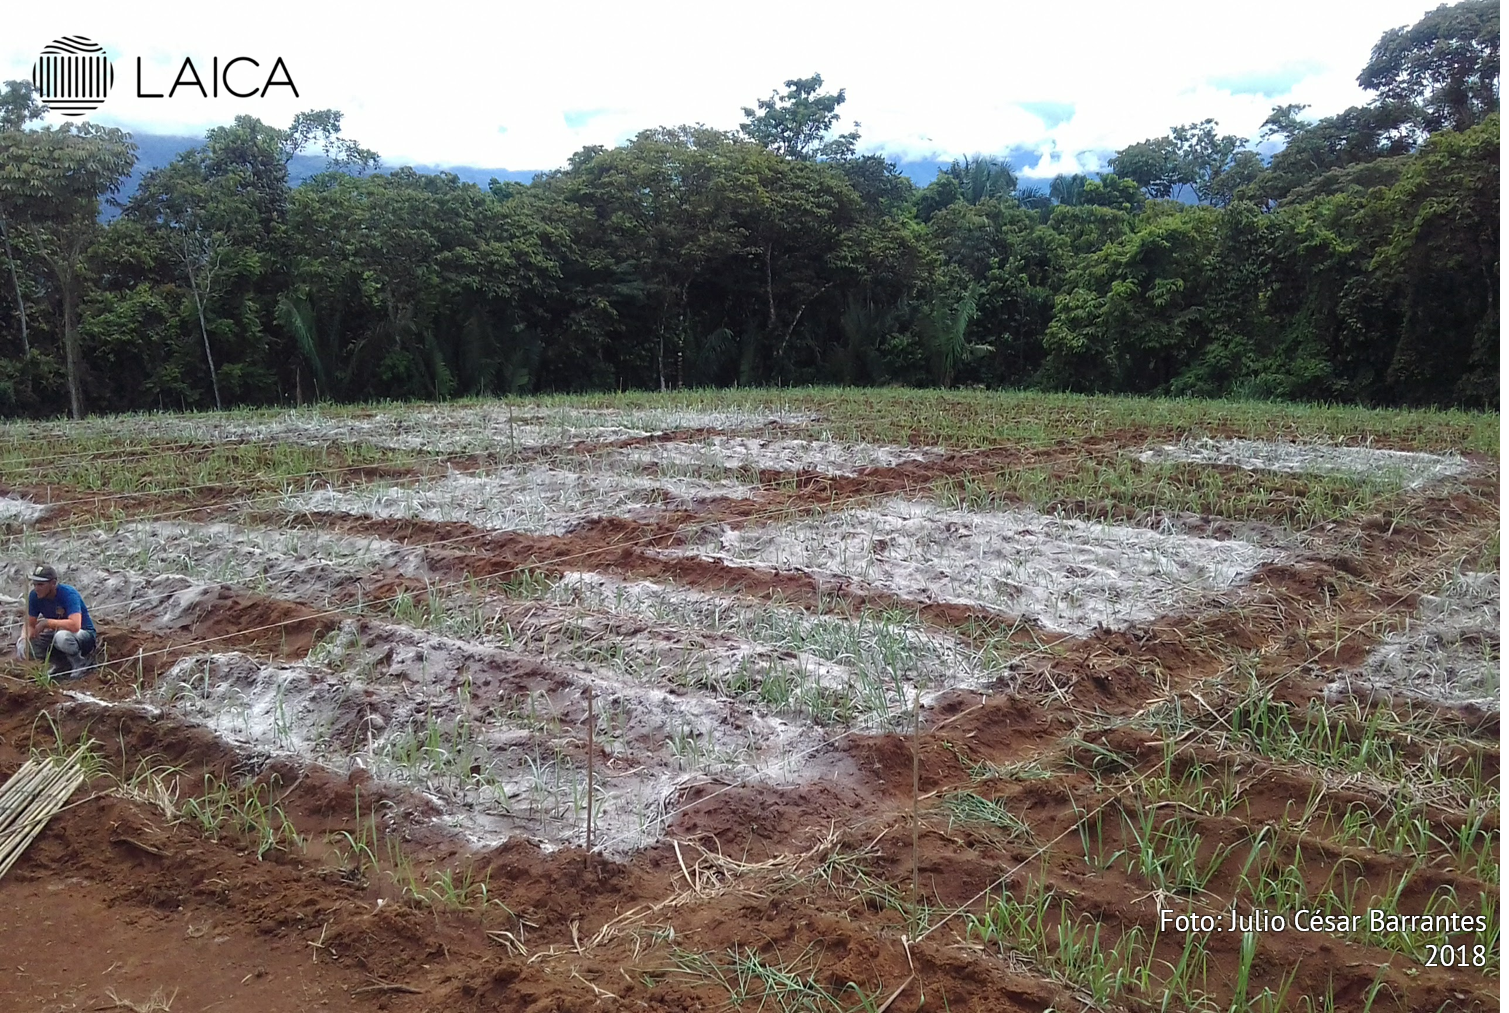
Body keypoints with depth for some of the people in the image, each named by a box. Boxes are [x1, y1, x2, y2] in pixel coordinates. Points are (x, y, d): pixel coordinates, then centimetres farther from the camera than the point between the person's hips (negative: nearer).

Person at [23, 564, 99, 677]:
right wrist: (25, 637, -25)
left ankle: (81, 663, -8)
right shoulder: (34, 596, -9)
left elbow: (75, 625, -41)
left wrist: (46, 623, -33)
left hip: (85, 635, -7)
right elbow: (30, 625, -3)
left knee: (62, 637, -38)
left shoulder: (68, 594, -27)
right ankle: (64, 665, 8)